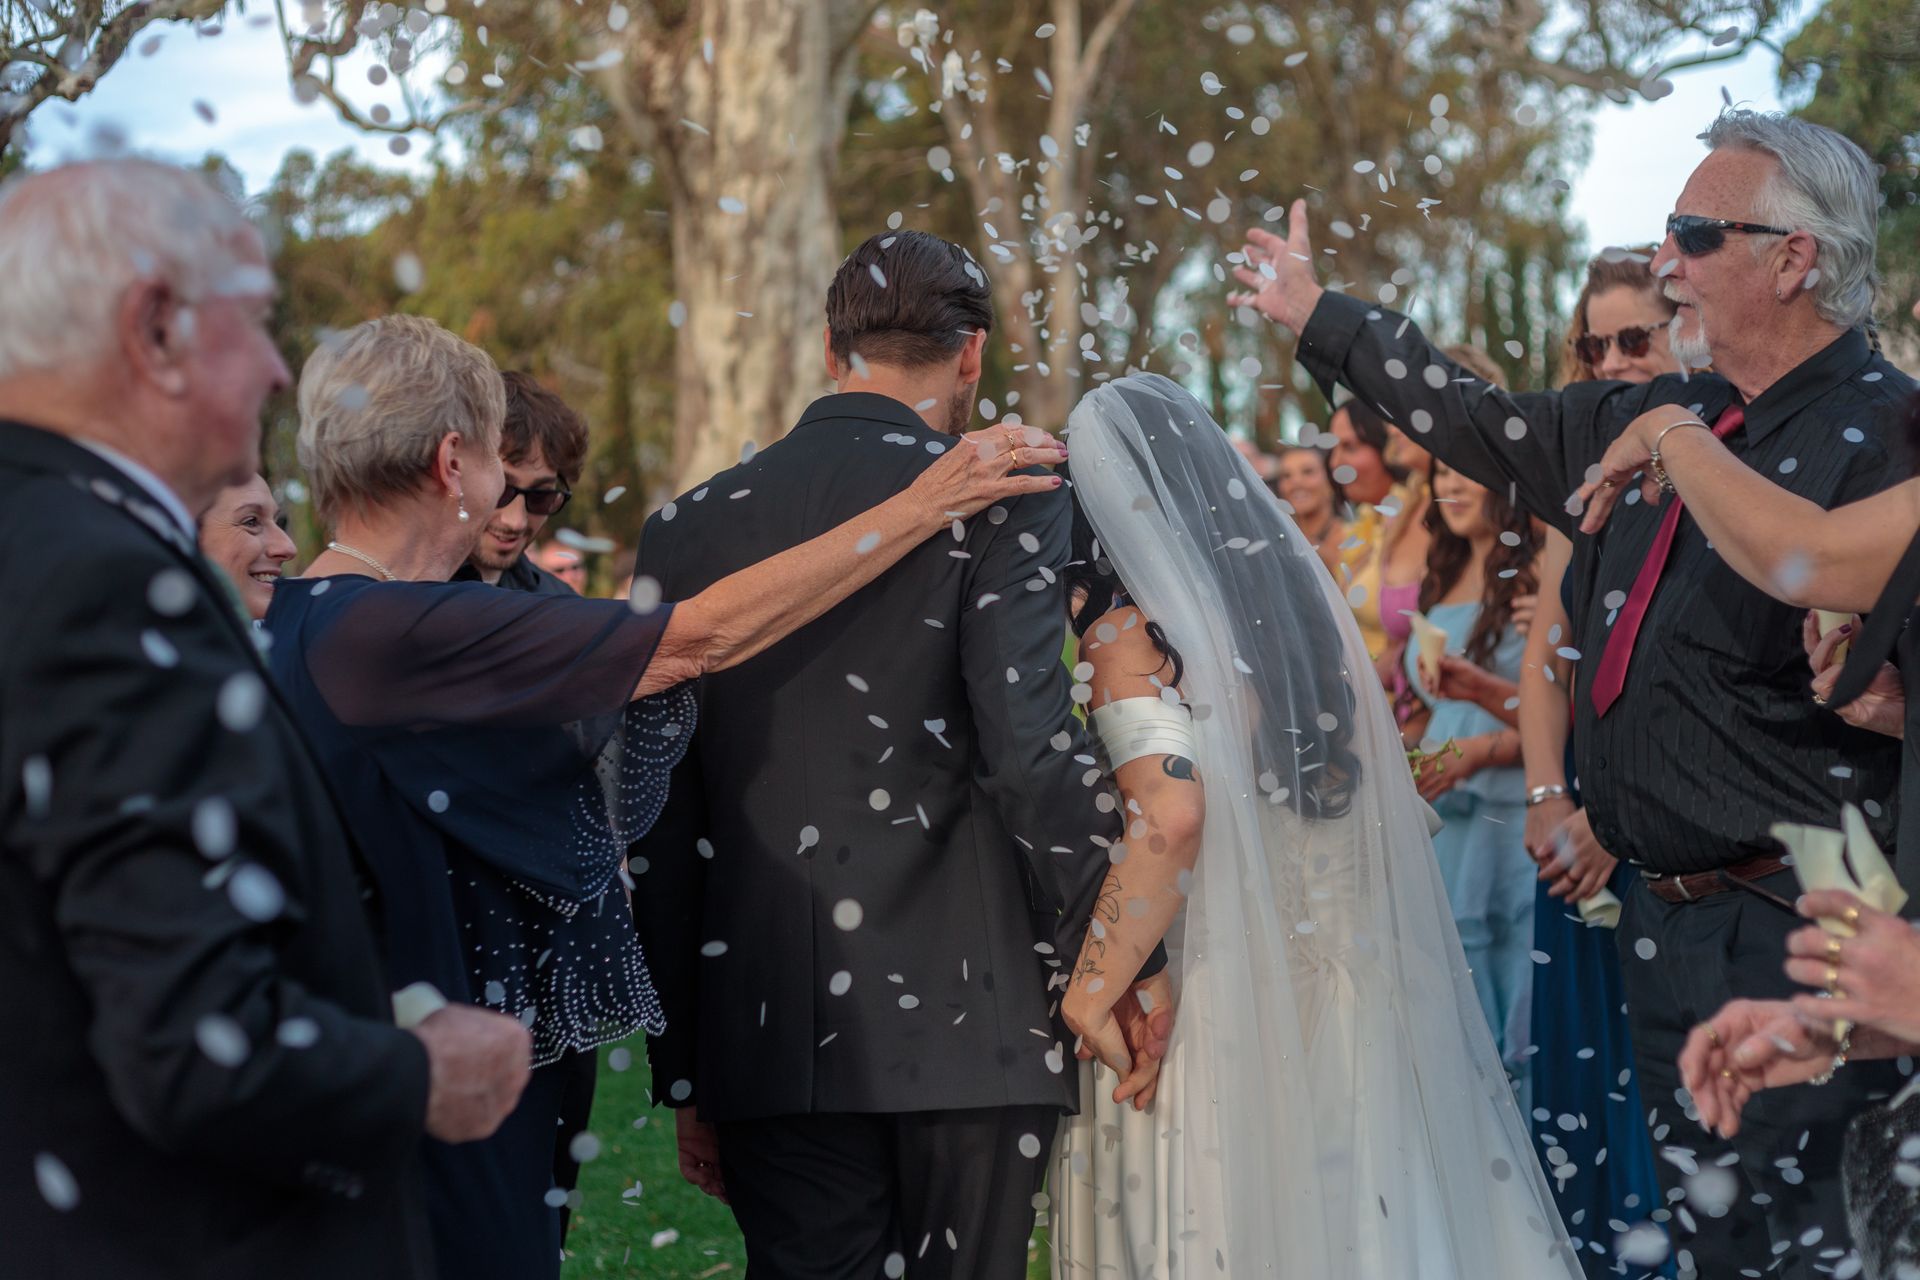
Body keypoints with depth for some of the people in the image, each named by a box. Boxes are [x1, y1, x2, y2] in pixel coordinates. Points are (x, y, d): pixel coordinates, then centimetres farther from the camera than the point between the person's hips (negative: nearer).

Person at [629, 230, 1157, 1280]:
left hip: (769, 1041, 3)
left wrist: (681, 1072, 13)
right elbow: (1032, 751, -15)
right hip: (966, 1029, -3)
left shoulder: (689, 526, 8)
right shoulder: (1003, 504, -4)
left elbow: (658, 821, 8)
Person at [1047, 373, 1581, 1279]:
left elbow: (1169, 814, -25)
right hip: (1337, 990, 6)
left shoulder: (1128, 629, -11)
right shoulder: (1302, 591, 8)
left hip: (1209, 999, -6)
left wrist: (1089, 996, -19)